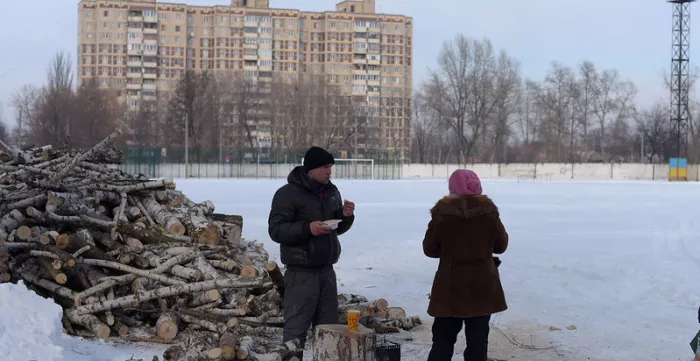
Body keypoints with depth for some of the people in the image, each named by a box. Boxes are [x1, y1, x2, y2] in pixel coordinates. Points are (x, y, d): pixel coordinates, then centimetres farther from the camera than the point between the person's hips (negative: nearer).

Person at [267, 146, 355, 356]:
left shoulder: (331, 191, 11)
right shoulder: (288, 193, -10)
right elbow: (276, 230, -16)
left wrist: (346, 217, -2)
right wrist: (307, 228, -28)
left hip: (327, 270, 7)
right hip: (301, 273, -7)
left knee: (329, 328, 15)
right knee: (296, 328, -5)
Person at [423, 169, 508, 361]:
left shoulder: (442, 213, -10)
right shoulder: (489, 211, -8)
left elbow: (429, 249, -1)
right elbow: (501, 245, 5)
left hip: (450, 286, 0)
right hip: (482, 286, 0)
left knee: (443, 340, 11)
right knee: (477, 341, 8)